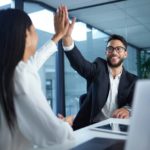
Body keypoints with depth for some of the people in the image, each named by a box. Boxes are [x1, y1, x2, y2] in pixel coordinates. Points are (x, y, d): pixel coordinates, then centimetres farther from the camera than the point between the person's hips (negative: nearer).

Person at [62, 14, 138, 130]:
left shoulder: (132, 80, 9)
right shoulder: (98, 68, 3)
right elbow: (80, 63, -16)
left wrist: (127, 109, -29)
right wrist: (67, 36, -34)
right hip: (90, 127, -1)